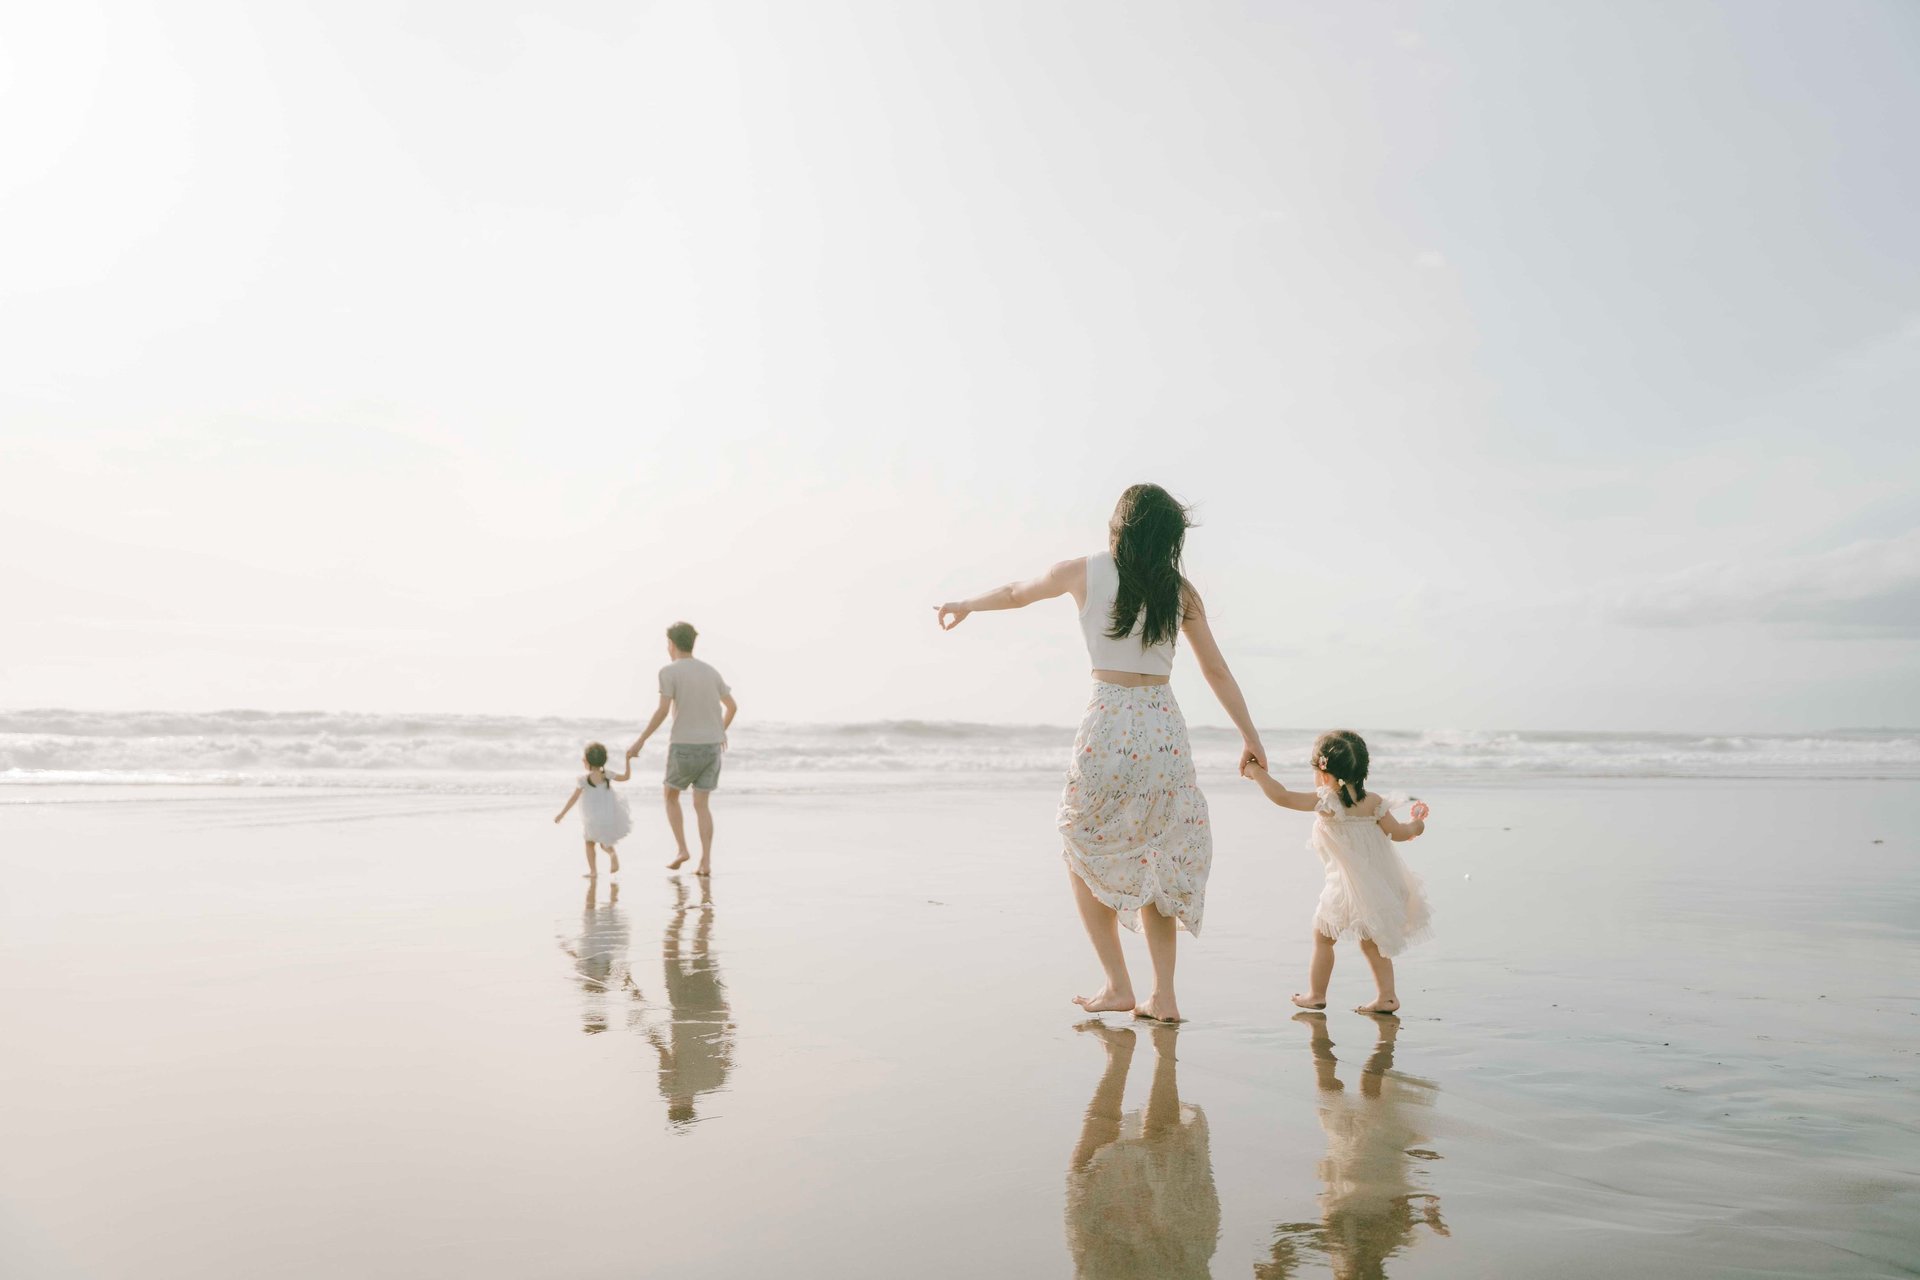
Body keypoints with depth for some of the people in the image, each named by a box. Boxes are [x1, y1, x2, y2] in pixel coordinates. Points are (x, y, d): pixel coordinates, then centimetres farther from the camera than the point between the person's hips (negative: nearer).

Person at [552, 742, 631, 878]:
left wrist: (562, 813, -4)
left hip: (593, 820, -3)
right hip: (610, 818, 3)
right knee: (604, 842, 22)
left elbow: (574, 798, -12)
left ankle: (593, 871, 17)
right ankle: (612, 853, -10)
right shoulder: (606, 775, -5)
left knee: (589, 842, 21)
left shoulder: (583, 779, -14)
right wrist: (628, 761, 16)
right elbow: (626, 776, 5)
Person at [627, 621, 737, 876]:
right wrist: (722, 731, 35)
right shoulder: (711, 672, 10)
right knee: (702, 805, 8)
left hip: (684, 747, -4)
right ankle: (706, 862, -2)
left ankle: (681, 849, 5)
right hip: (712, 747, 4)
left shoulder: (669, 672, -7)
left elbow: (663, 710, -17)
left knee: (671, 797, 17)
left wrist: (641, 740, -12)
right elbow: (732, 706, 17)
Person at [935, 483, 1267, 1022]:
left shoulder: (1084, 572, 1)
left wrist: (965, 604, 37)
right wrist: (1250, 735, 20)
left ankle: (1118, 986, 14)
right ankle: (1163, 996, 14)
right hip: (1165, 729, 3)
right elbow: (1216, 670, 11)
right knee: (1155, 862, 16)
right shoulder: (1180, 590, 7)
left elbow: (1018, 593, 19)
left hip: (1107, 728, -3)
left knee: (1084, 857, 15)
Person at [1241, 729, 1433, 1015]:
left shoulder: (1326, 801, -16)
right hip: (1382, 884, 6)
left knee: (1323, 937, 11)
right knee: (1371, 941, 20)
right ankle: (1386, 996, 19)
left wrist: (1257, 773, -10)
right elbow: (1398, 833, 3)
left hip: (1351, 889, -6)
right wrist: (1416, 825, 24)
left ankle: (1316, 994, 17)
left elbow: (1282, 797, -22)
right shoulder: (1373, 802, -1)